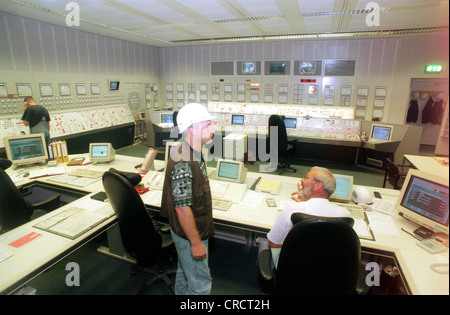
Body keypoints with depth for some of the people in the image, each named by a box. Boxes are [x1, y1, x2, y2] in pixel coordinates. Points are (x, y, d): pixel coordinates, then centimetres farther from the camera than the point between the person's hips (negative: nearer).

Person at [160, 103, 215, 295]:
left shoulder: (193, 153, 2)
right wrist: (196, 243, -20)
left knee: (185, 276, 27)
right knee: (201, 285, 9)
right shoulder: (183, 163, -31)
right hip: (190, 235, -9)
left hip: (191, 231, 9)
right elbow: (182, 207, -28)